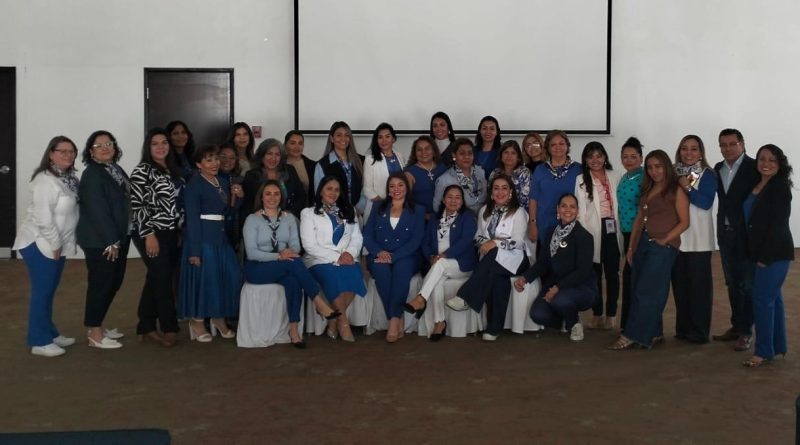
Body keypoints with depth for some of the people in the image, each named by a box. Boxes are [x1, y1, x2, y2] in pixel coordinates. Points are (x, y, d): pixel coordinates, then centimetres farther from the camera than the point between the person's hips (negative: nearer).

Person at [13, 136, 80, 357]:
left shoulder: (70, 178, 9)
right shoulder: (46, 180, -20)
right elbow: (43, 218, -24)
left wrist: (60, 244, 9)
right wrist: (55, 244, -17)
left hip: (56, 244, 9)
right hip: (39, 244, -9)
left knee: (49, 290, 17)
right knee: (41, 292, -4)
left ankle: (50, 334, 27)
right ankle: (39, 342, 4)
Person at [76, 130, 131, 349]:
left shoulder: (116, 170, 11)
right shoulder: (92, 175, -14)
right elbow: (97, 211, -20)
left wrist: (119, 239, 8)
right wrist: (110, 241, -20)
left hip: (119, 236, 9)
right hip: (99, 240, -9)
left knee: (114, 281, 14)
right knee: (101, 283, -2)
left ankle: (97, 327, 28)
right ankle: (95, 334, 9)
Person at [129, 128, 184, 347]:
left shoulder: (173, 170, 13)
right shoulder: (142, 171, -9)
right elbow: (136, 205, -14)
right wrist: (149, 234, -18)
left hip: (171, 233, 7)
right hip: (152, 233, -7)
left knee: (156, 279, 10)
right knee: (163, 279, -4)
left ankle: (146, 327, 18)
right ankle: (169, 329, 5)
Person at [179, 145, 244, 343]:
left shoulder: (222, 182, 13)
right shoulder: (194, 184, -8)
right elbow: (192, 218, -13)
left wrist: (237, 197, -1)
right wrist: (194, 249, -17)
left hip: (221, 236, 8)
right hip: (202, 237, -7)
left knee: (229, 276, 6)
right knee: (202, 277, -3)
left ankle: (218, 318, 21)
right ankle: (197, 321, 12)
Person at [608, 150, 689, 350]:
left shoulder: (676, 191, -3)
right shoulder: (647, 190, 17)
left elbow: (684, 222, -7)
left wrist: (665, 240, -15)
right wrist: (631, 246, 12)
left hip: (663, 246, -7)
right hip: (642, 243, 7)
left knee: (646, 292, -6)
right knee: (637, 291, 7)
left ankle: (632, 336, -1)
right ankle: (654, 333, 17)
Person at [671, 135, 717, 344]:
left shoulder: (707, 174, -3)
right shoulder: (673, 172, 10)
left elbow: (706, 203, -14)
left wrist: (687, 187, -18)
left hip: (698, 238, -5)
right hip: (675, 236, 5)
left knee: (699, 283, -1)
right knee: (679, 283, 8)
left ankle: (699, 331, 6)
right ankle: (683, 328, 18)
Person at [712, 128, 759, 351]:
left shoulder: (754, 167, -10)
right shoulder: (718, 168, 9)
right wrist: (721, 230, 4)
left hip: (747, 234, -6)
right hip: (726, 233, 6)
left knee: (747, 284, 1)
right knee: (732, 283, 13)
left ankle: (746, 332, 8)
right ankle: (736, 326, 24)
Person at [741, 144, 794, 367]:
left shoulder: (780, 186, -11)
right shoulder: (757, 186, 12)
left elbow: (778, 224, -16)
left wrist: (766, 256, -18)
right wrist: (758, 255, 8)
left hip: (774, 253, -8)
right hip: (760, 252, 8)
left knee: (762, 299, -8)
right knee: (773, 299, 14)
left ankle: (764, 351, -1)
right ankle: (777, 346, 23)